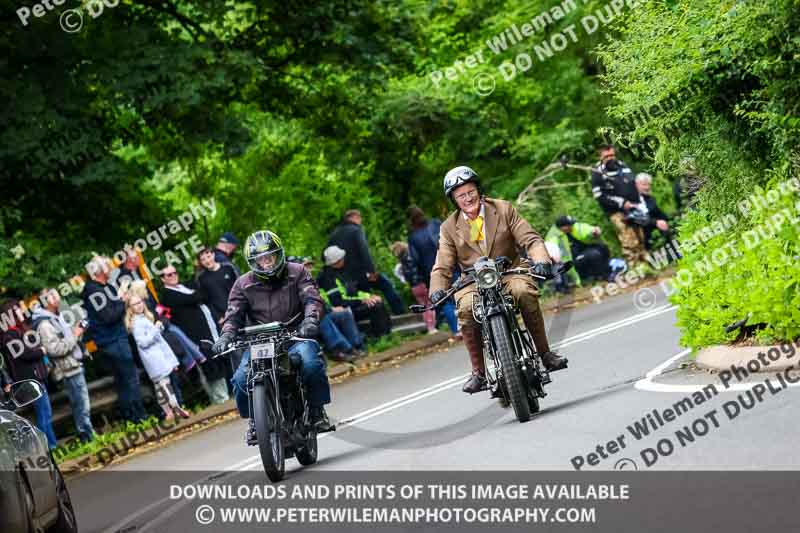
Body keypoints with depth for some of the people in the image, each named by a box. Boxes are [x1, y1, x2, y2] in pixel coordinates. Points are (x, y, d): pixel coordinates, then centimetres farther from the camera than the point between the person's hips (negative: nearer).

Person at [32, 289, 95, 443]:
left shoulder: (57, 317, 13)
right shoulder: (44, 324, -17)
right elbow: (55, 349, -24)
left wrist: (76, 332, 6)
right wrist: (74, 336, -18)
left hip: (74, 366, 10)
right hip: (68, 369, -10)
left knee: (82, 405, 15)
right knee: (82, 406, -7)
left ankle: (87, 435, 22)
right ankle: (88, 436, -1)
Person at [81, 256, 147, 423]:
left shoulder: (105, 287, 10)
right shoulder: (94, 292, -18)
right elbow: (109, 317, -23)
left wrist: (123, 297, 1)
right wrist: (121, 300, -14)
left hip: (118, 337, 9)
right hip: (113, 341, -9)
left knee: (122, 378, 15)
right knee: (131, 377, -5)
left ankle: (128, 414, 23)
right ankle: (138, 415, 1)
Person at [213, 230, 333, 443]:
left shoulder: (297, 272, 6)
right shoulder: (243, 284, 10)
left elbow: (312, 299, -5)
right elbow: (234, 314, 3)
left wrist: (310, 319, -27)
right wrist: (226, 336, -18)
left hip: (295, 336, -2)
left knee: (311, 364, -34)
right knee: (241, 379, -22)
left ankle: (317, 410, -10)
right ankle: (254, 419, 6)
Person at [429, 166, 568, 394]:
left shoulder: (503, 209, 1)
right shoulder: (449, 228, 3)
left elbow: (530, 239, -6)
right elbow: (442, 266, -1)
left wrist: (541, 260, -27)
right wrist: (437, 289, -23)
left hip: (508, 273, 0)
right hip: (473, 283, 1)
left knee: (524, 291, -34)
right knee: (465, 308, -31)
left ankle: (545, 352, -19)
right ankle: (478, 372, -18)